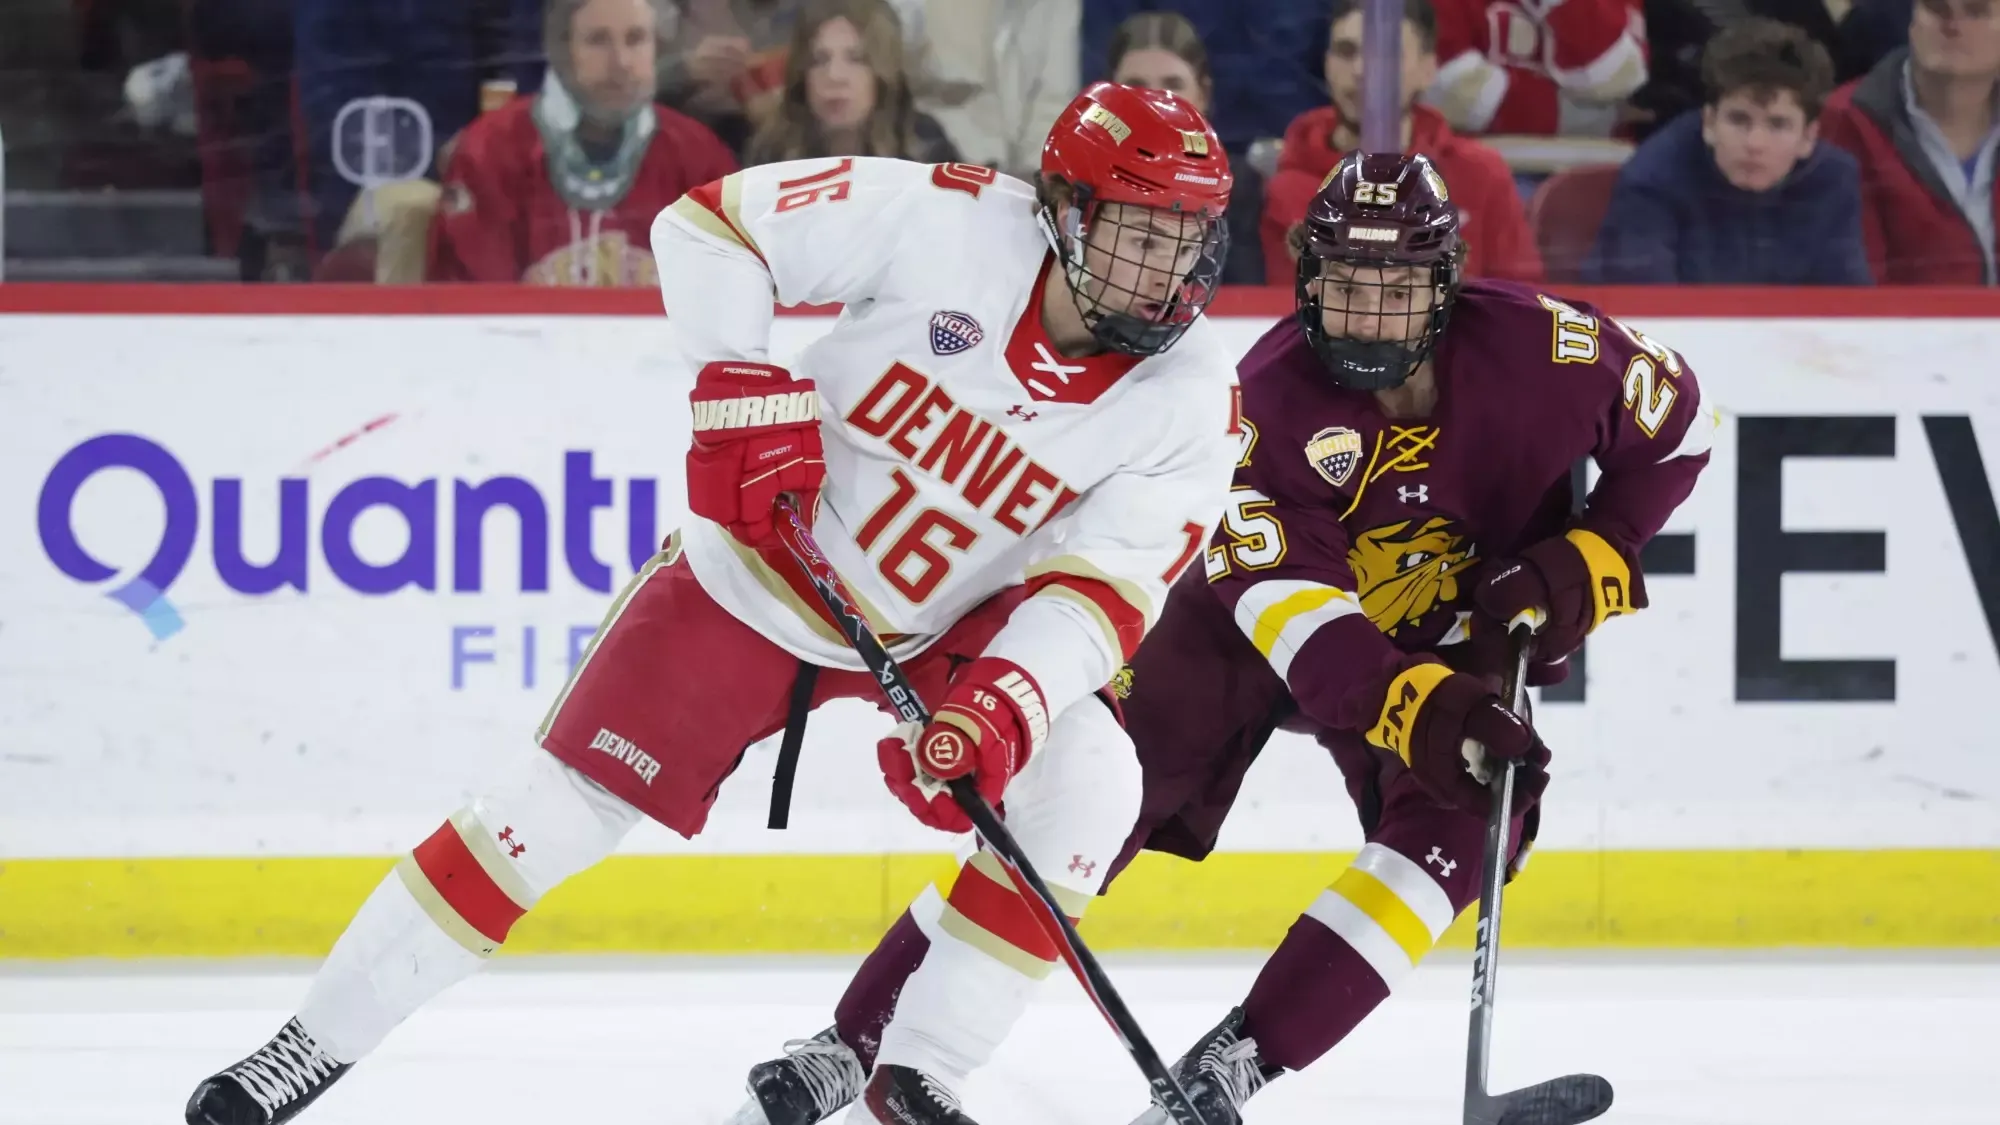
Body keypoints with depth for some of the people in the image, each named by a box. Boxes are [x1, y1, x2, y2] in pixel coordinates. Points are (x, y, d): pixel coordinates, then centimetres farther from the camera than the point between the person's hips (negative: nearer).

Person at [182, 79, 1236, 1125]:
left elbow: (1103, 591, -20)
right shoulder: (957, 225, -24)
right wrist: (743, 390, -24)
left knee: (1087, 782, -20)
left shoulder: (1188, 397, -17)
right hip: (756, 575, -3)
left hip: (946, 628, 3)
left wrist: (1002, 707, -36)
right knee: (559, 806, -7)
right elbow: (707, 222, -17)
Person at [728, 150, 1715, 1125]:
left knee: (1459, 825, -26)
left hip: (1443, 640, 1)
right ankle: (848, 1046, -3)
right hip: (1254, 617, -1)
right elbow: (1293, 605, -34)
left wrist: (1584, 564, -17)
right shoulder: (1268, 395, -28)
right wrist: (1415, 711, -48)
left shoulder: (1535, 347, -23)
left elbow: (1675, 424, -5)